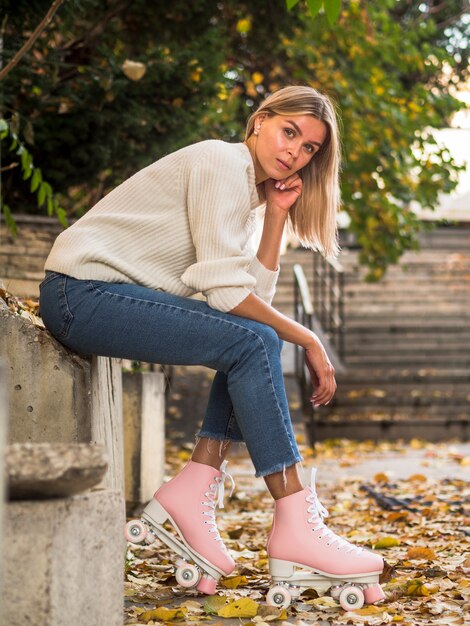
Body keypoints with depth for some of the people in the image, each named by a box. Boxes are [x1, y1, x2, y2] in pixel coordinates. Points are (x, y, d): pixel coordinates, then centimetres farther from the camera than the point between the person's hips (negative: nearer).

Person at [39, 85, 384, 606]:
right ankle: (295, 528, -17)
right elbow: (224, 290, -18)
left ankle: (194, 490, -3)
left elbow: (256, 297, 6)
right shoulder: (223, 163, -9)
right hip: (84, 293, -10)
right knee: (252, 342, -18)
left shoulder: (249, 188, 19)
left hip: (114, 296, 10)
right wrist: (307, 340, -11)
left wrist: (277, 216, 3)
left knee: (258, 339, 5)